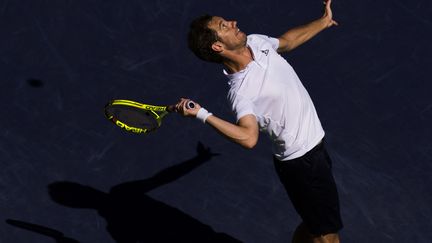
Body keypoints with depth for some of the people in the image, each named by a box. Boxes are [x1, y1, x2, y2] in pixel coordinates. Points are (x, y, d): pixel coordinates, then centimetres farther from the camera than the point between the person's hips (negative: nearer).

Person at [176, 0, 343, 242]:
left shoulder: (257, 42, -2)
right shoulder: (241, 91, -27)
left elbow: (286, 41, 20)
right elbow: (249, 137, -42)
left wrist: (323, 22, 27)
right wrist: (202, 115, -47)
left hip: (315, 148, 8)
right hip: (302, 163, -8)